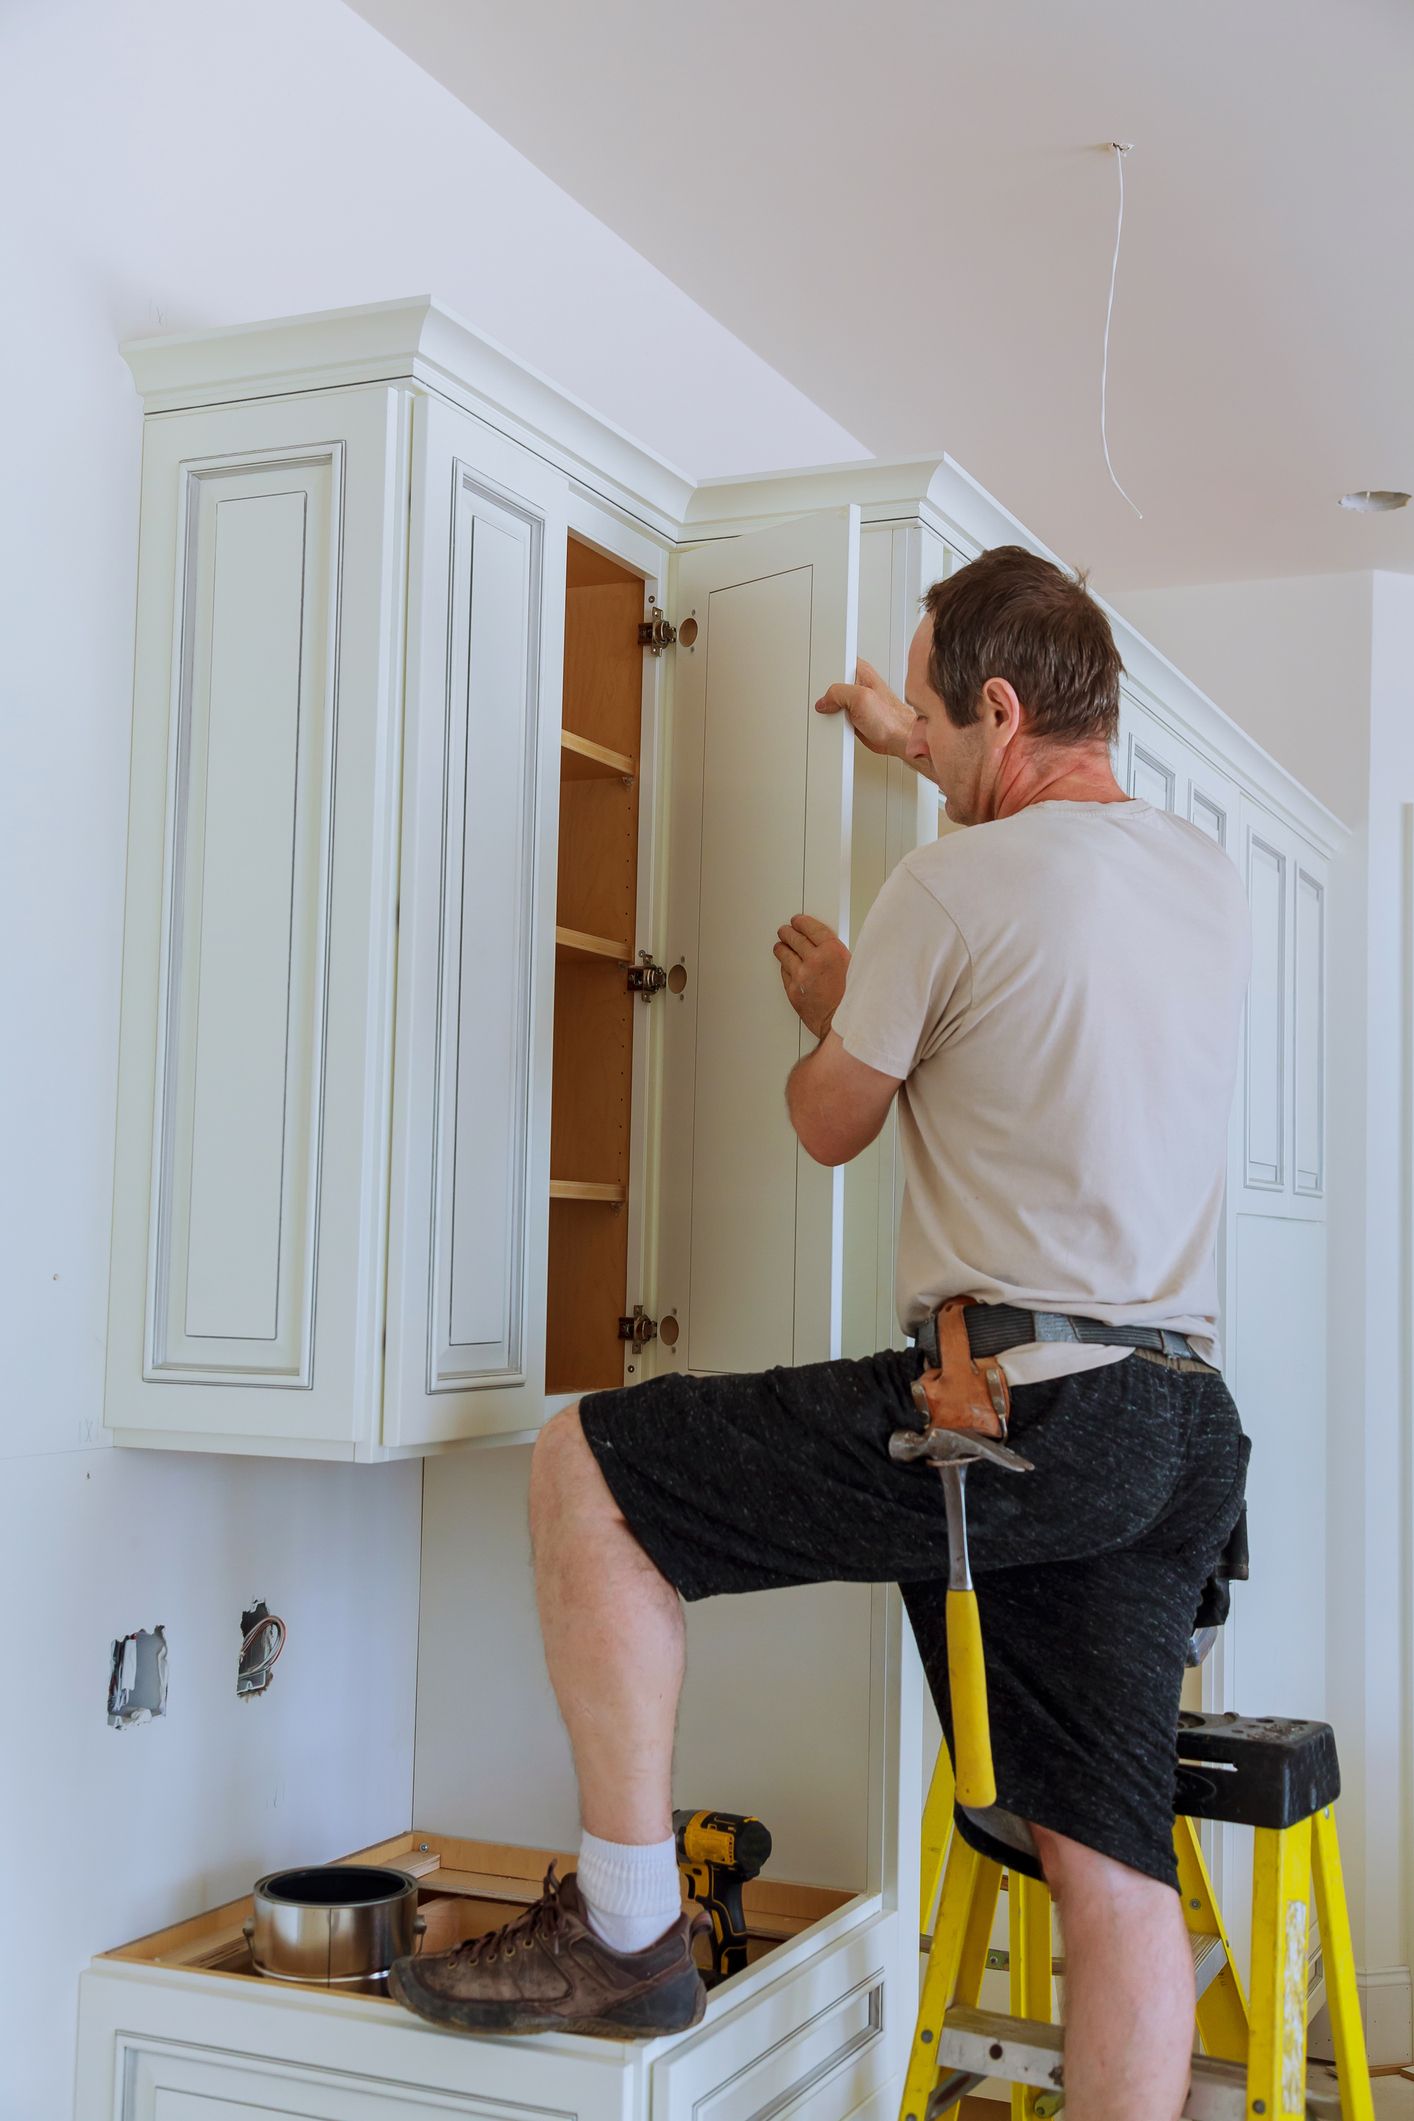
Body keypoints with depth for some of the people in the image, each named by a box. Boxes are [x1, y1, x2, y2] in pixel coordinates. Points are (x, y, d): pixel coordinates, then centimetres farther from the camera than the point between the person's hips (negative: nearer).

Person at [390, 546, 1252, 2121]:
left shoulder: (947, 889, -9)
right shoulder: (1209, 878, 14)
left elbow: (832, 1124, 5)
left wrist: (829, 1008, 26)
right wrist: (916, 747, 48)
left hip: (1010, 1408, -8)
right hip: (1180, 1429, 8)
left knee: (582, 1470, 3)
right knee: (1112, 1857, 9)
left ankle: (625, 1931, 8)